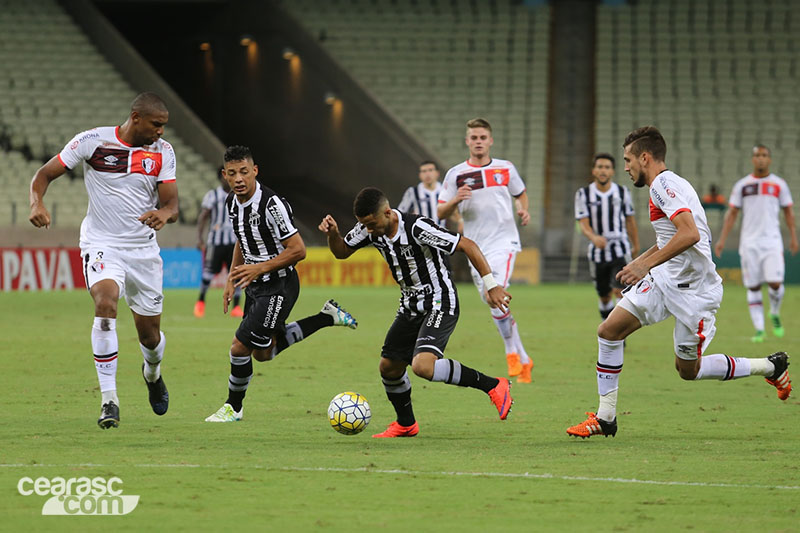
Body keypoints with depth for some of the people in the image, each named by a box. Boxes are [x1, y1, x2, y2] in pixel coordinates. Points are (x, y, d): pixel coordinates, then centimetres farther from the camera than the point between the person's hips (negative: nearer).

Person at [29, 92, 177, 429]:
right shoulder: (93, 141, -9)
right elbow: (45, 174, -4)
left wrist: (164, 214, -27)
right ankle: (109, 400, -25)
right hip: (101, 245, -3)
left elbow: (172, 205, -2)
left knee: (150, 334, 9)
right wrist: (37, 203, -25)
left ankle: (152, 373, 48)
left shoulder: (162, 152, 0)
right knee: (105, 304, -31)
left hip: (143, 249, 3)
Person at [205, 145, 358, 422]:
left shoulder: (272, 204, -24)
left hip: (279, 287, -9)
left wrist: (259, 269, -27)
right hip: (255, 286, 9)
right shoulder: (232, 203, 1)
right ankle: (327, 317, 29)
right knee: (263, 353, 19)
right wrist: (231, 281, 12)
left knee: (240, 346, -10)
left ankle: (233, 407, 12)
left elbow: (298, 250, -22)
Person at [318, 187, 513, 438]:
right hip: (411, 306, 8)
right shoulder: (369, 228, -5)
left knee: (423, 366, -26)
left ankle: (493, 386, -13)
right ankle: (406, 424, 34)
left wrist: (491, 285, -23)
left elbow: (468, 246, -23)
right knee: (389, 367, 9)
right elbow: (341, 251, 12)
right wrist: (332, 232, -11)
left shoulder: (417, 228, -27)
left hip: (440, 303, -8)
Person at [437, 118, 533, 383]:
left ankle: (512, 353, -9)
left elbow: (521, 194, 23)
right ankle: (523, 360, 18)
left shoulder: (506, 169, 5)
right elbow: (441, 214, 4)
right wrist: (455, 200, -16)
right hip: (476, 249, 3)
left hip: (504, 242, -3)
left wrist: (523, 211, 2)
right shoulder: (455, 174, 5)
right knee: (495, 304, 5)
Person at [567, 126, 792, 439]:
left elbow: (689, 234, -30)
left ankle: (771, 367, 19)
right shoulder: (663, 185, 14)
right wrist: (638, 263, 27)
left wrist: (646, 264, -28)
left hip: (693, 290, -9)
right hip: (663, 281, 9)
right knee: (609, 331, -1)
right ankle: (605, 418, 4)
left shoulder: (664, 184, -17)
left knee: (688, 370, 3)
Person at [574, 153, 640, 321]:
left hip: (621, 251, -1)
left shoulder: (622, 192, 1)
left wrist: (636, 246, 22)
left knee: (620, 291, -18)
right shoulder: (583, 194, -3)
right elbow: (583, 225, -11)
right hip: (598, 254, 1)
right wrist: (594, 237, -32)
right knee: (604, 296, 9)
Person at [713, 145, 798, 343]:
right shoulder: (742, 185, 7)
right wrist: (722, 240, 3)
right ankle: (759, 330, 4)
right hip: (749, 243, 1)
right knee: (753, 287, -1)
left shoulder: (779, 184, 6)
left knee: (775, 282, -14)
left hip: (772, 241, -1)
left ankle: (775, 314, 15)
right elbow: (732, 213, 9)